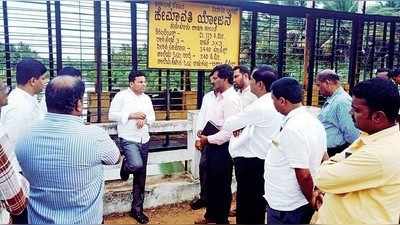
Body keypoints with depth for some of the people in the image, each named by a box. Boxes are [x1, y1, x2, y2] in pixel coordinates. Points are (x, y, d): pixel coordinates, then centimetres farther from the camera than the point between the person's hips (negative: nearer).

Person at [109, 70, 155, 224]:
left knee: (141, 177, 9)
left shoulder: (146, 98, 10)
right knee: (137, 164, -29)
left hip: (144, 140, 5)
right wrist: (131, 115, -17)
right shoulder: (121, 96, -5)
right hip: (128, 139, -5)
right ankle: (125, 167, 10)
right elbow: (112, 115, -8)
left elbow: (152, 117, 12)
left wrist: (144, 119, -10)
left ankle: (137, 209, 23)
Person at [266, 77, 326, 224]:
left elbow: (303, 174, -26)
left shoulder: (292, 129, -26)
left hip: (286, 206, -8)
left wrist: (311, 199, -9)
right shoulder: (314, 121, 2)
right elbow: (323, 159, 11)